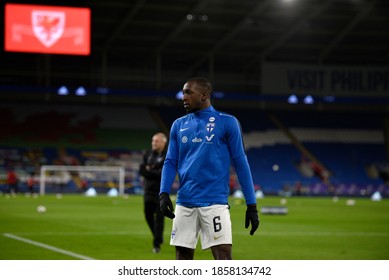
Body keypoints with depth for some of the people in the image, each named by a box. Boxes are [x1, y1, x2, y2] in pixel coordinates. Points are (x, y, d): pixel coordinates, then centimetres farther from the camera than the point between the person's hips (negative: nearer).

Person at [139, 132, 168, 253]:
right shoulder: (148, 154, 11)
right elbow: (142, 170, 4)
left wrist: (149, 172, -13)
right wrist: (154, 173, -14)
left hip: (161, 192, -6)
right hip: (148, 190, 6)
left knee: (159, 218, -5)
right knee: (148, 215, 12)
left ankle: (157, 244, 0)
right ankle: (158, 237, 32)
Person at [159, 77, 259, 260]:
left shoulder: (227, 123, 1)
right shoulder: (179, 125, 13)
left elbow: (240, 163, 1)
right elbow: (171, 162, 13)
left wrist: (252, 205, -2)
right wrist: (164, 193, -4)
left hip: (215, 202, -4)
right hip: (184, 202, 4)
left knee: (224, 257, -13)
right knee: (183, 257, 7)